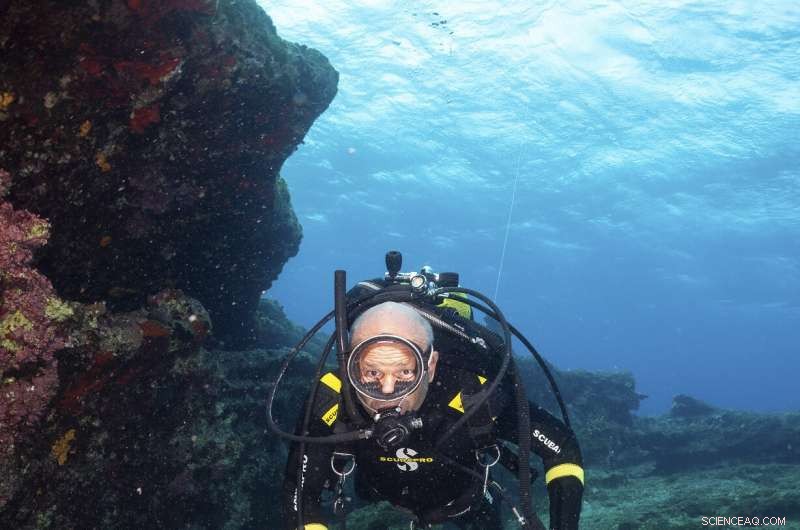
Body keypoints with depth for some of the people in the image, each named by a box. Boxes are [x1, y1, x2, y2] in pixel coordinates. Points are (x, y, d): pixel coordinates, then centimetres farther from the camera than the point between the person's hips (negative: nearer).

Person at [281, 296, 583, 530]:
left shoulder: (471, 397, -44)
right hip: (386, 497, 1)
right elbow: (301, 494, -29)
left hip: (465, 500, -1)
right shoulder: (332, 403, -40)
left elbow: (563, 448, -31)